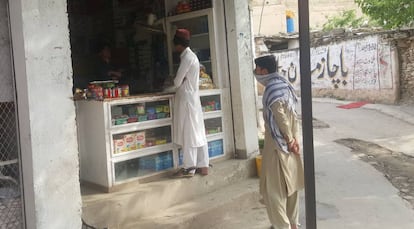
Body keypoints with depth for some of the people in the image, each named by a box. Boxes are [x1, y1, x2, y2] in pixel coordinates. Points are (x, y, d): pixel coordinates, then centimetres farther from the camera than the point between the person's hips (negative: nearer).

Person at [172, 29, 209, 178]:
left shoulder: (187, 57, -16)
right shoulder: (191, 55, 15)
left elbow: (177, 82, -14)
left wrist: (174, 81, 5)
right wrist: (178, 81, 4)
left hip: (186, 99, -9)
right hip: (192, 98, 10)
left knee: (188, 134, -4)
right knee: (197, 133, 9)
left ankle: (189, 168, 2)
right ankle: (202, 166, 14)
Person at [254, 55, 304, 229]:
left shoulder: (272, 89, -18)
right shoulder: (283, 84, 10)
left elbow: (280, 117, -21)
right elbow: (292, 115, 9)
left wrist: (289, 140, -12)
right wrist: (293, 139, 7)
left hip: (278, 143, -9)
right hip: (287, 141, 9)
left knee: (273, 188, 1)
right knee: (290, 185, 16)